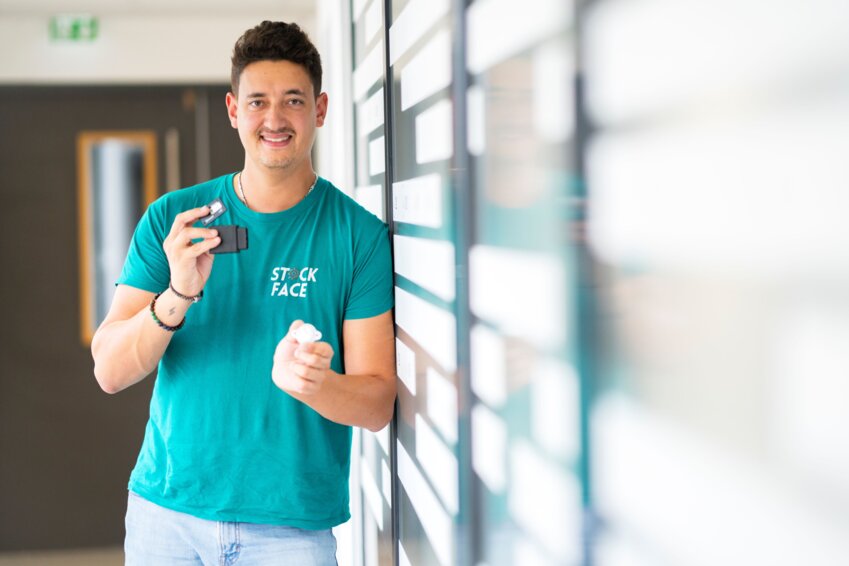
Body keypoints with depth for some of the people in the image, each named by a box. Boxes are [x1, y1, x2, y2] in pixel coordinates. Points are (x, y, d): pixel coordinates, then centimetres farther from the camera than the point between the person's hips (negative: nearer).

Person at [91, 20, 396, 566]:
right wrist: (177, 296, -21)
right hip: (166, 511, 2)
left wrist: (310, 382, -28)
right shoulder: (171, 219, 2)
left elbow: (378, 403, -7)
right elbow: (110, 372, -4)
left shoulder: (360, 235, -5)